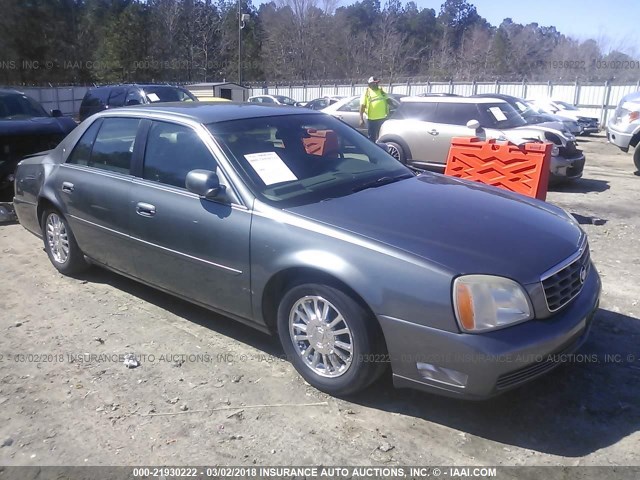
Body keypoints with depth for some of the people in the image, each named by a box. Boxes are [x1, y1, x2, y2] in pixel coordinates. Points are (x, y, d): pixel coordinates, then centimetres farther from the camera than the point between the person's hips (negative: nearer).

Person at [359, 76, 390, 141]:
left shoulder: (382, 91, 11)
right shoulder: (367, 93, -3)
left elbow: (388, 101, 18)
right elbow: (362, 106, -7)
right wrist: (361, 119, -14)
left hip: (383, 119, 5)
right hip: (372, 119, -4)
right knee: (372, 138, 3)